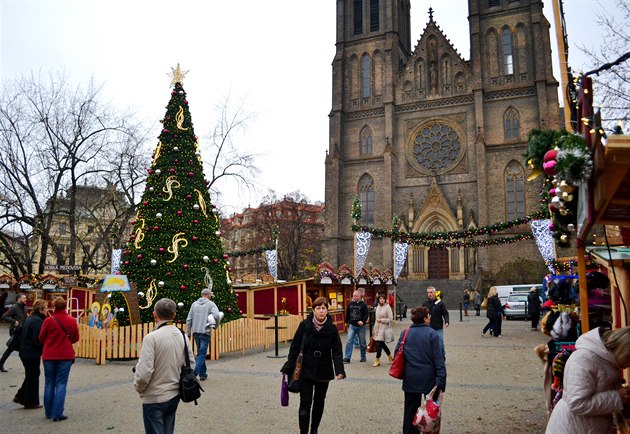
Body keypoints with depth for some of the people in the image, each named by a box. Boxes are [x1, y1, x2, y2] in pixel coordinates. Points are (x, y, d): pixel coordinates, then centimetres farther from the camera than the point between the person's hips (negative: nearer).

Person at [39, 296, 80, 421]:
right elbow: (75, 338, 4)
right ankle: (57, 413, -1)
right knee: (61, 384, 4)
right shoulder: (72, 321, -5)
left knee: (49, 383, 14)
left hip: (49, 356, 0)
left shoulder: (48, 320, -10)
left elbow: (41, 338, 1)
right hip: (65, 355, 0)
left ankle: (49, 412, 22)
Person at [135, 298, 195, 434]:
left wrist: (139, 388, -2)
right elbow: (191, 365, 7)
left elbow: (144, 372, -21)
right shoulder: (182, 336, 0)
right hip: (174, 396, 6)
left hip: (154, 398, -5)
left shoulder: (151, 338, -18)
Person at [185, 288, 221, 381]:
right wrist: (216, 324, -2)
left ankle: (203, 373, 22)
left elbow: (189, 320, 8)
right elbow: (216, 315, -21)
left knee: (200, 353, 17)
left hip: (195, 332, 5)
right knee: (202, 354, -1)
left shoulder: (194, 304, 10)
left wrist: (188, 333, 12)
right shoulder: (211, 304, -4)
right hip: (205, 332, -5)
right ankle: (194, 372, -14)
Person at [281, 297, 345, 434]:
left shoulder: (332, 329, -7)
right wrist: (289, 367, -5)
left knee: (319, 402, 16)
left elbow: (337, 352, -8)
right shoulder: (304, 325, -10)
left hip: (324, 372, 2)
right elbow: (295, 347, -5)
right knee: (305, 403, -4)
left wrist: (340, 370, -20)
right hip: (306, 370, -2)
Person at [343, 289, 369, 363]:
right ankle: (347, 358, -4)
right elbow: (347, 314, 16)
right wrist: (347, 322, 22)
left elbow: (366, 314, -9)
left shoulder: (363, 304, -7)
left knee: (362, 343, 10)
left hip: (361, 326, -2)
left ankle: (363, 357, 26)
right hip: (352, 325, 2)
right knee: (349, 341, -6)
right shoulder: (350, 304, 4)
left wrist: (363, 321, -25)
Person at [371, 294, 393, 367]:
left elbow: (391, 319, -11)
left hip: (384, 327, -7)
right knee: (382, 343, 12)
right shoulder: (378, 307, 12)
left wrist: (381, 320, -15)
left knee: (379, 343, -8)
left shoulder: (387, 307, -9)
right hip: (378, 327, 7)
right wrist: (374, 329, 19)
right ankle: (390, 356, 30)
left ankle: (377, 360, 1)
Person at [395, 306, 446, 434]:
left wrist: (402, 373, 14)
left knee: (410, 410, 13)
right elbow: (439, 359, -14)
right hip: (429, 379, -3)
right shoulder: (432, 334, -11)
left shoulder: (404, 333, -1)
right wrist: (441, 379, -11)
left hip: (410, 379, 3)